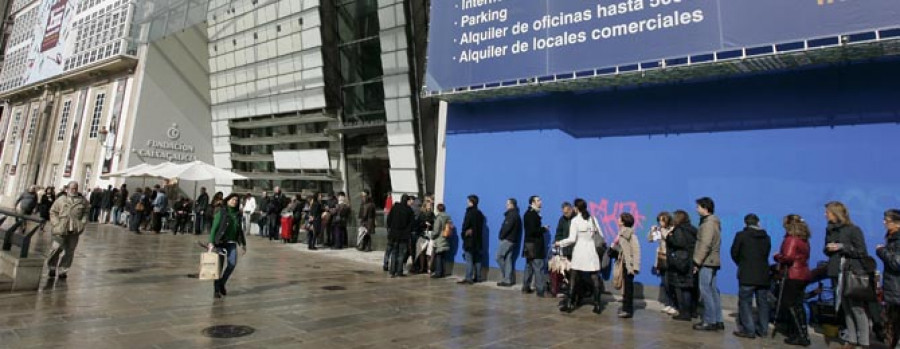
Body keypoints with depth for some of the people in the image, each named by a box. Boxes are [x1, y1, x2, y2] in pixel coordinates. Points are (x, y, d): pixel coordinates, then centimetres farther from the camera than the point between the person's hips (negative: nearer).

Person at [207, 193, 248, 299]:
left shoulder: (238, 214, 11)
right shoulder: (221, 212, -3)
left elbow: (240, 229, 17)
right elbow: (214, 227, -8)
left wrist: (243, 244, 17)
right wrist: (211, 242, -16)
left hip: (232, 243, 4)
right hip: (220, 242, -4)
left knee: (232, 263, -7)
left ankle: (222, 284, 16)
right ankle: (216, 290, 10)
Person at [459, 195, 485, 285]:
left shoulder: (470, 212, -14)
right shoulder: (479, 213, 10)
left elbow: (465, 226, -12)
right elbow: (481, 227, 13)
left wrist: (464, 234, 4)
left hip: (469, 239, -8)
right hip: (478, 239, 8)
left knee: (469, 259, -7)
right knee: (477, 259, 12)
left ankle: (468, 278, -9)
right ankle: (478, 277, 16)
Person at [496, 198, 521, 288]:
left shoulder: (511, 215, -14)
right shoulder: (515, 215, 15)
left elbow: (507, 227, -20)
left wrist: (501, 236, -7)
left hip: (507, 240, -9)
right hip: (512, 240, 9)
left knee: (499, 257, -3)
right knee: (508, 259, 9)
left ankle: (507, 279, -1)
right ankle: (509, 280, 9)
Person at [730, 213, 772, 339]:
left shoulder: (741, 235, -7)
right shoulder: (766, 237, 6)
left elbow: (734, 253, -1)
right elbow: (766, 254, 11)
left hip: (747, 275, -5)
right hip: (763, 275, 5)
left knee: (745, 302, 1)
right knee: (762, 302, 13)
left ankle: (748, 330, -2)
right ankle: (763, 330, 19)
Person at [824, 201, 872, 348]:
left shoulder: (853, 230, -7)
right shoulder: (830, 230, 11)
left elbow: (862, 252, -9)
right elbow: (827, 250, 20)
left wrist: (842, 247, -15)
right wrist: (828, 249, -2)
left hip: (853, 274, -6)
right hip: (837, 274, 6)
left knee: (857, 308, -4)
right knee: (846, 308, 8)